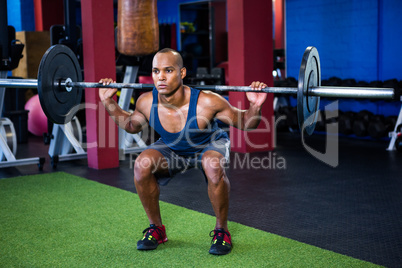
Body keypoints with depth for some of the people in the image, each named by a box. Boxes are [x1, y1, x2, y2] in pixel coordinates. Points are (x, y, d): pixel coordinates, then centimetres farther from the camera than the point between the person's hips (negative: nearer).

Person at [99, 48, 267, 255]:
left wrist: (255, 106, -43)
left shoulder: (207, 102, -37)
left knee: (214, 168, -36)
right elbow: (131, 126, -1)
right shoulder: (146, 102, -25)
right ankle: (156, 229, -1)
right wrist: (109, 103, -12)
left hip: (209, 145, -3)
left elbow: (245, 124, -24)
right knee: (142, 165, -23)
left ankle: (221, 231, -11)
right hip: (172, 148, 3)